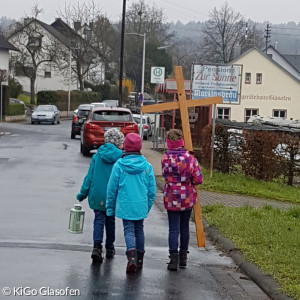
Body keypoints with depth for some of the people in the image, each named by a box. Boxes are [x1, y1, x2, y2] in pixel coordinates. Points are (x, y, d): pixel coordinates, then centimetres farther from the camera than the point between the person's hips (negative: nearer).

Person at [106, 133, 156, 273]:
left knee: (129, 230, 1)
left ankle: (132, 256, -22)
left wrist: (110, 207, 8)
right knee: (139, 230, 17)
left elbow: (112, 188, -3)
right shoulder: (147, 166, -2)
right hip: (141, 206, 3)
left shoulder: (119, 165, -9)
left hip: (125, 205, -3)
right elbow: (152, 189, 3)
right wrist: (148, 206, 16)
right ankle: (140, 259, 27)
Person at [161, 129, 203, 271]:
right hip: (188, 198, 1)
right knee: (184, 228, 16)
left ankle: (174, 259, -5)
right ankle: (183, 257, 24)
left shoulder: (165, 159, -11)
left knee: (173, 229, 3)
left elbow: (165, 175, -1)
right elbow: (199, 179, -11)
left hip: (171, 199, -1)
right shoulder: (190, 158, -11)